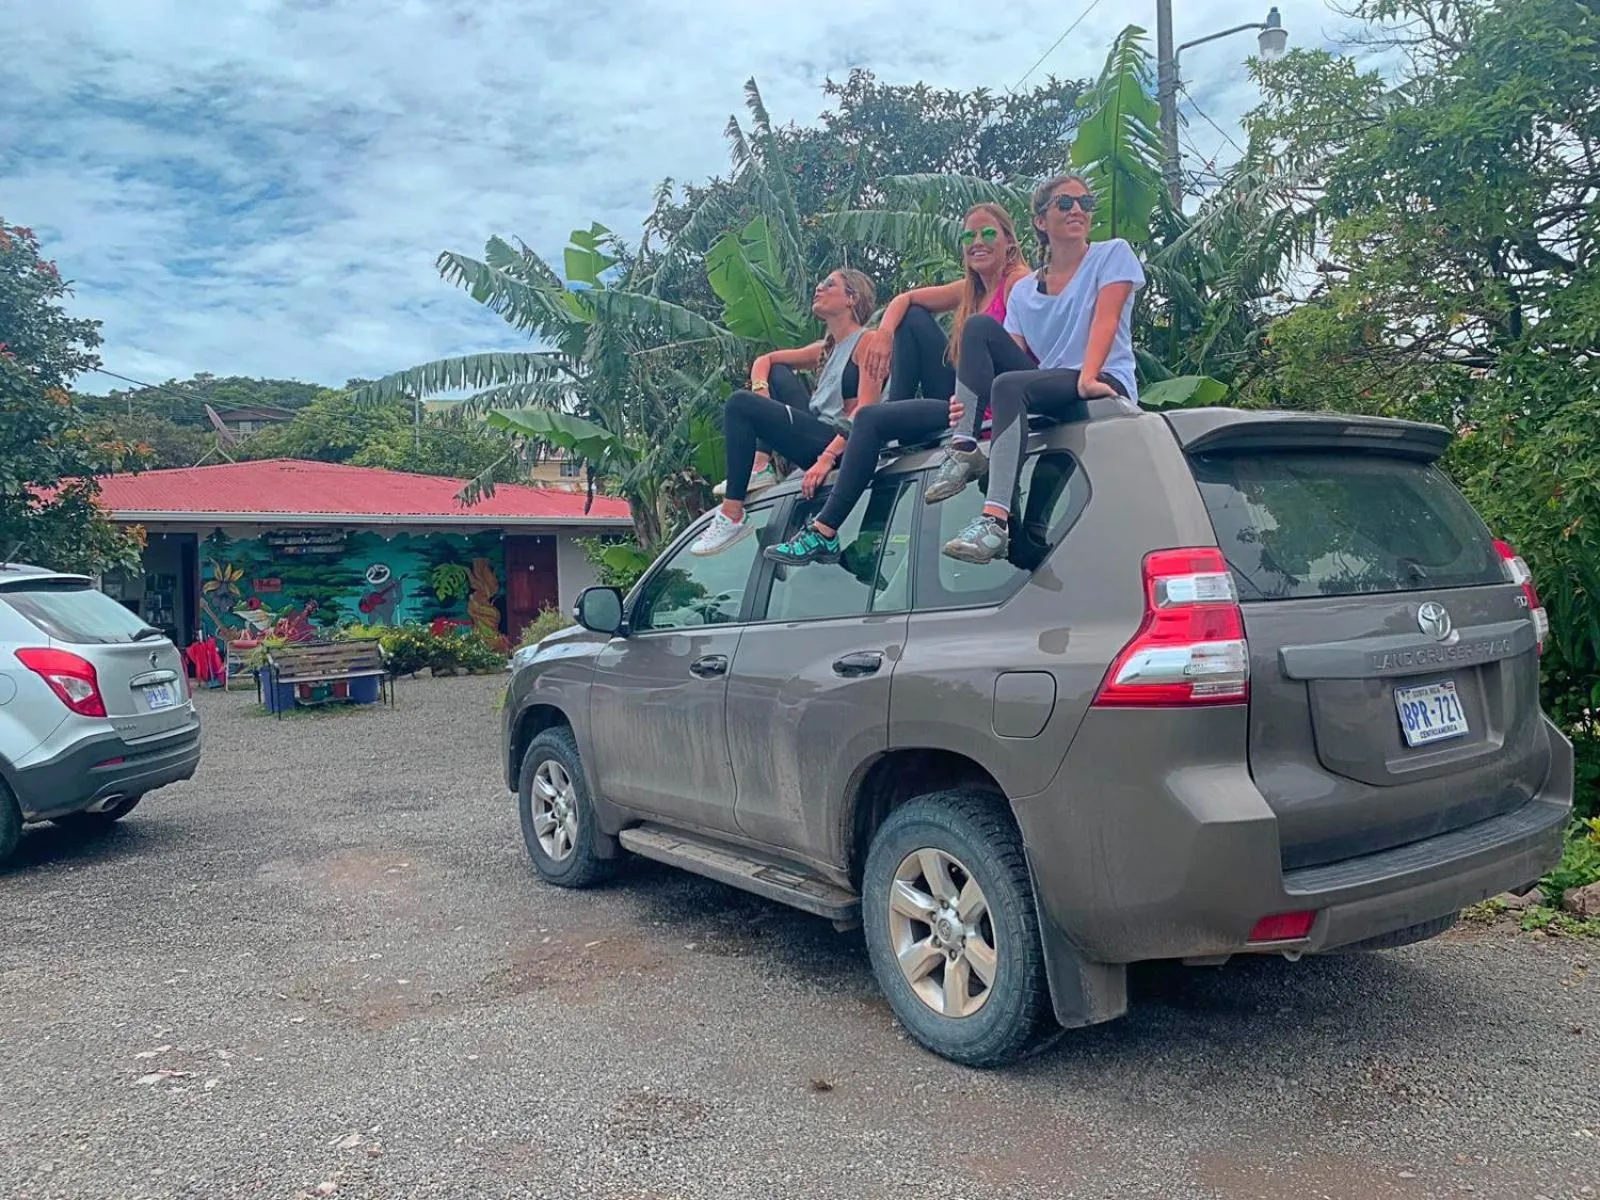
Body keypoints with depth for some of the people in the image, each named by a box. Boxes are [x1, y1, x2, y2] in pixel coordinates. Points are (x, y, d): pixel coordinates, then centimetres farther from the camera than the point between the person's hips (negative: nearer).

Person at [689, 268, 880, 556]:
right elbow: (764, 360, 25)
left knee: (739, 404, -16)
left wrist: (827, 457, -28)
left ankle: (732, 518, -19)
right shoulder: (826, 349, 22)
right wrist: (760, 392, 1)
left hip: (841, 445, -9)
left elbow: (866, 409, -17)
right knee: (776, 372, 19)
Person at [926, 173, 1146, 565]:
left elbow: (1105, 322, -9)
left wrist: (1088, 377, -25)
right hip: (1045, 390, 5)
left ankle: (996, 521, -45)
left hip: (1106, 386, -5)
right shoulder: (1023, 293, 17)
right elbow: (1014, 357, 6)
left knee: (1009, 385, -34)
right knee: (979, 327, -12)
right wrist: (969, 399, -13)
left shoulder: (1114, 254, 7)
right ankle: (965, 449, -23)